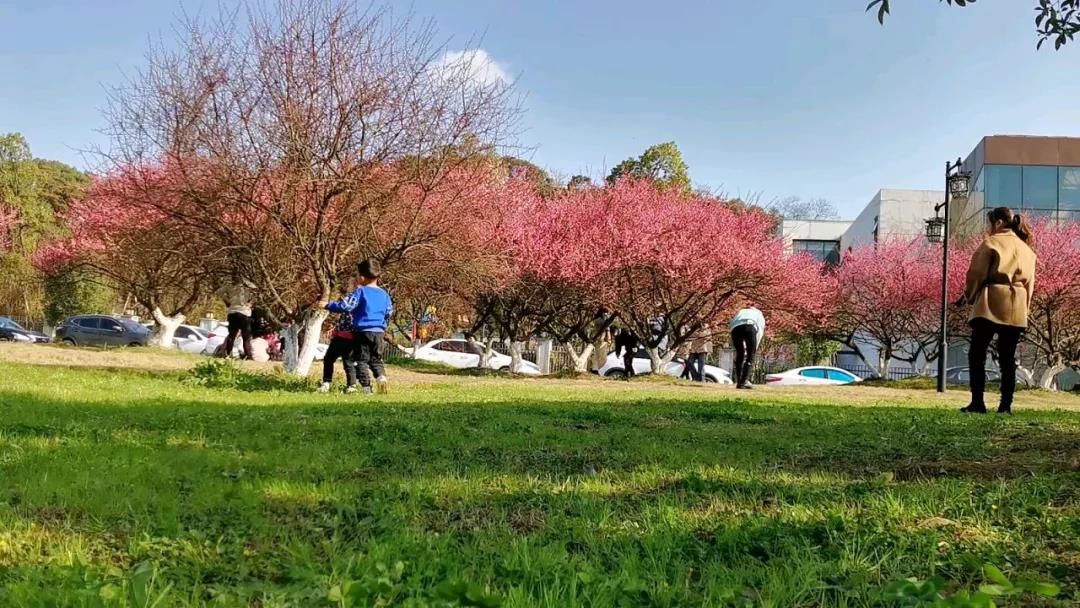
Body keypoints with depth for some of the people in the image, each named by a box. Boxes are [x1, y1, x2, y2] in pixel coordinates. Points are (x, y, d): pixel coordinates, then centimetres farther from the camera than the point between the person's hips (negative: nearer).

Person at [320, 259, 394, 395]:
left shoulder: (360, 292, -8)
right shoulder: (384, 294, 9)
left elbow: (345, 306, -15)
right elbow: (389, 311, 16)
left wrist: (328, 305, -4)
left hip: (362, 331, -5)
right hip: (379, 332, 5)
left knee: (362, 359, 2)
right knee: (376, 359, 16)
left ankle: (366, 386, -6)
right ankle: (381, 376, -10)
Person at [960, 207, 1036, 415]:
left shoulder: (991, 243, -2)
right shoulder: (1026, 249, 17)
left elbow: (977, 273, -7)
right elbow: (1029, 283, 16)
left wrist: (970, 296, 8)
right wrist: (1024, 307, 18)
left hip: (990, 306, -6)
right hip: (1016, 311, 6)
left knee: (977, 355, -3)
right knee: (1007, 358, 8)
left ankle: (977, 402, -10)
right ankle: (1006, 405, 5)